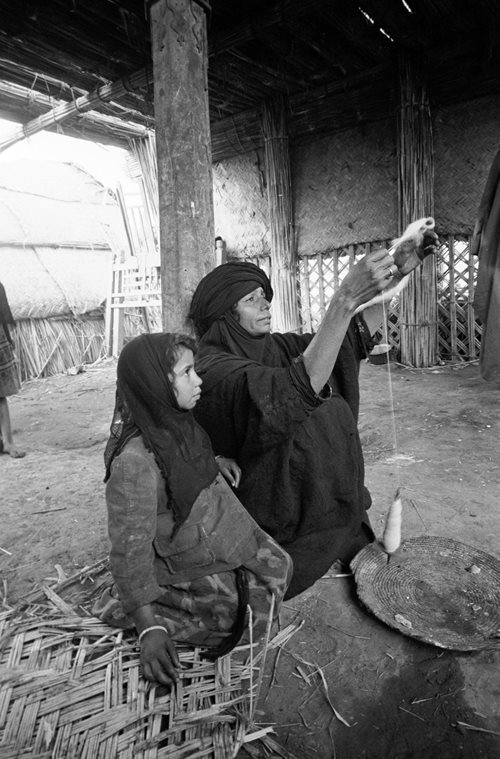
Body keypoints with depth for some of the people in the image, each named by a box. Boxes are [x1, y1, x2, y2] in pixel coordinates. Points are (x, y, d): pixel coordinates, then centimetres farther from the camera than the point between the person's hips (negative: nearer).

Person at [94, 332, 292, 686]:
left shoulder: (175, 422, -6)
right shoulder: (133, 461, -32)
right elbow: (130, 546, -28)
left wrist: (214, 463, 1)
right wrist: (149, 626, -25)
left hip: (228, 531, 9)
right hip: (190, 561, -8)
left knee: (278, 565, 16)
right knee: (245, 618, -3)